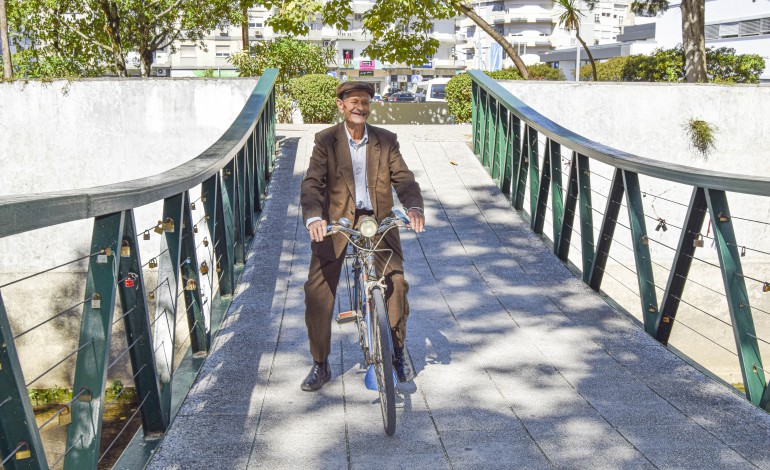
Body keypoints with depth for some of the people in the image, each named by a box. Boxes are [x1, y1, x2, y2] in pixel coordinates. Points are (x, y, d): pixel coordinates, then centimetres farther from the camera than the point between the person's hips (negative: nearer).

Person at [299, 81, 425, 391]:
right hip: (335, 221, -1)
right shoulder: (326, 141, -2)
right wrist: (313, 217, -32)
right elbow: (312, 183, -12)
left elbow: (403, 178, -4)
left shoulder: (385, 140, 3)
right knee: (317, 290, -7)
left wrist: (414, 208, -25)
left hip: (377, 220, 1)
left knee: (396, 282, -11)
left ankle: (397, 354, 14)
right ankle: (320, 365, 10)